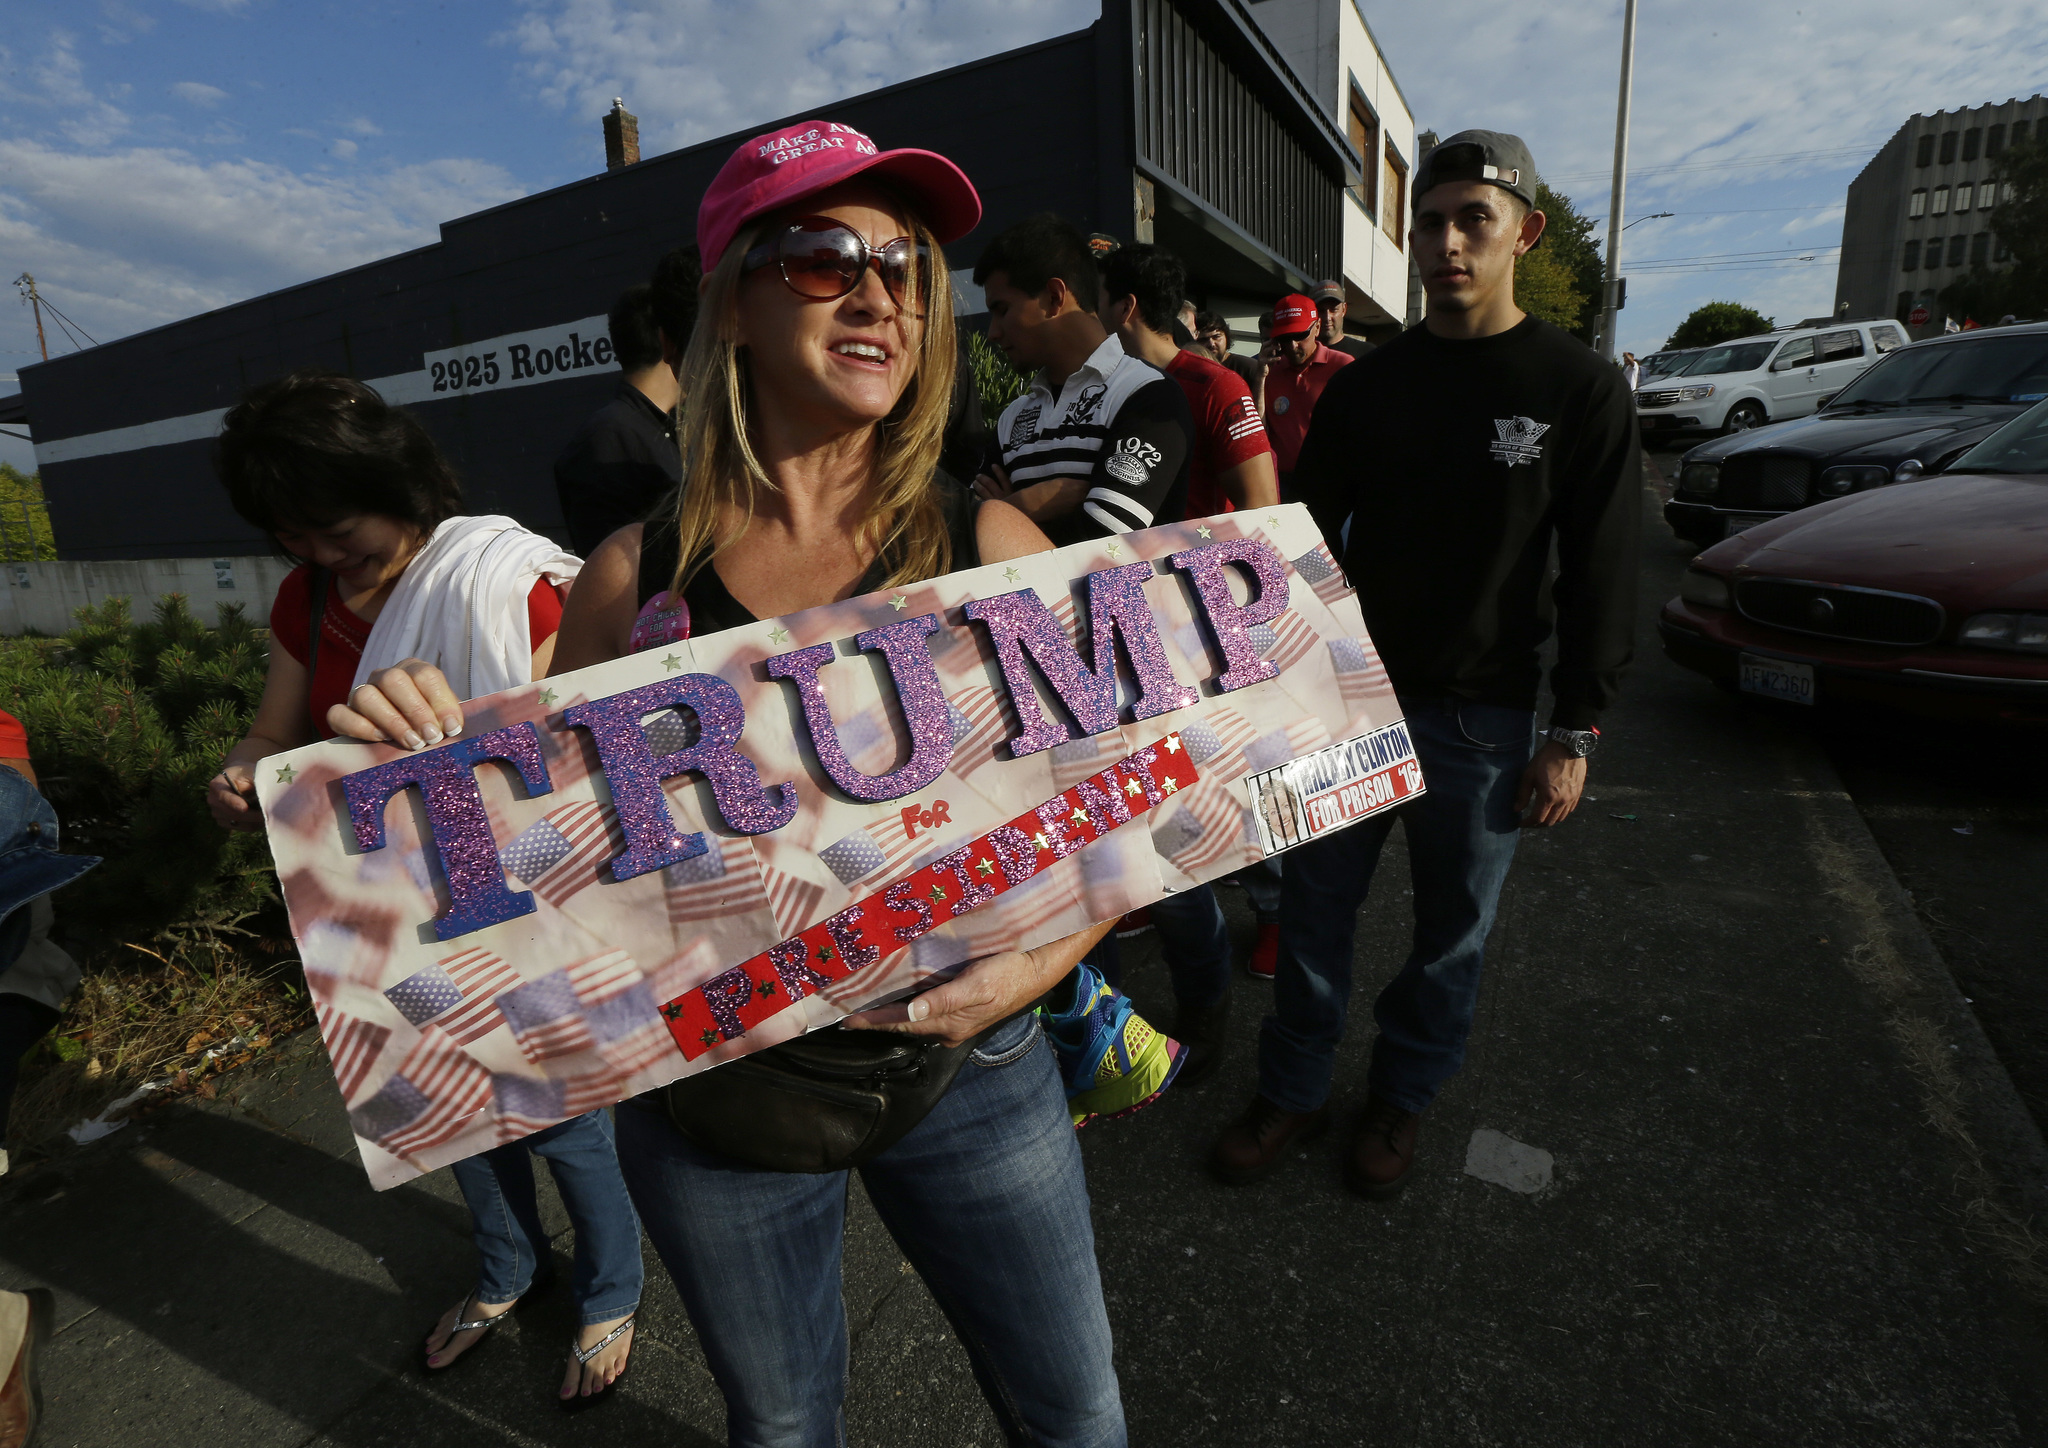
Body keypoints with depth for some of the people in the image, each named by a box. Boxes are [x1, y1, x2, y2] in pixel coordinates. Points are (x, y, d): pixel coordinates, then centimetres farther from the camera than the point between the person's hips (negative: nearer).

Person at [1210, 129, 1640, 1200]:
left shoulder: (1580, 388, -3)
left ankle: (1401, 1098, 35)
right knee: (1313, 907, 8)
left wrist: (1573, 737, -6)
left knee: (1452, 930, 12)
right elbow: (1309, 537, 8)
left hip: (1479, 718, -2)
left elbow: (1601, 579, -3)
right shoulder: (1366, 384, 5)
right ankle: (1292, 1090, 28)